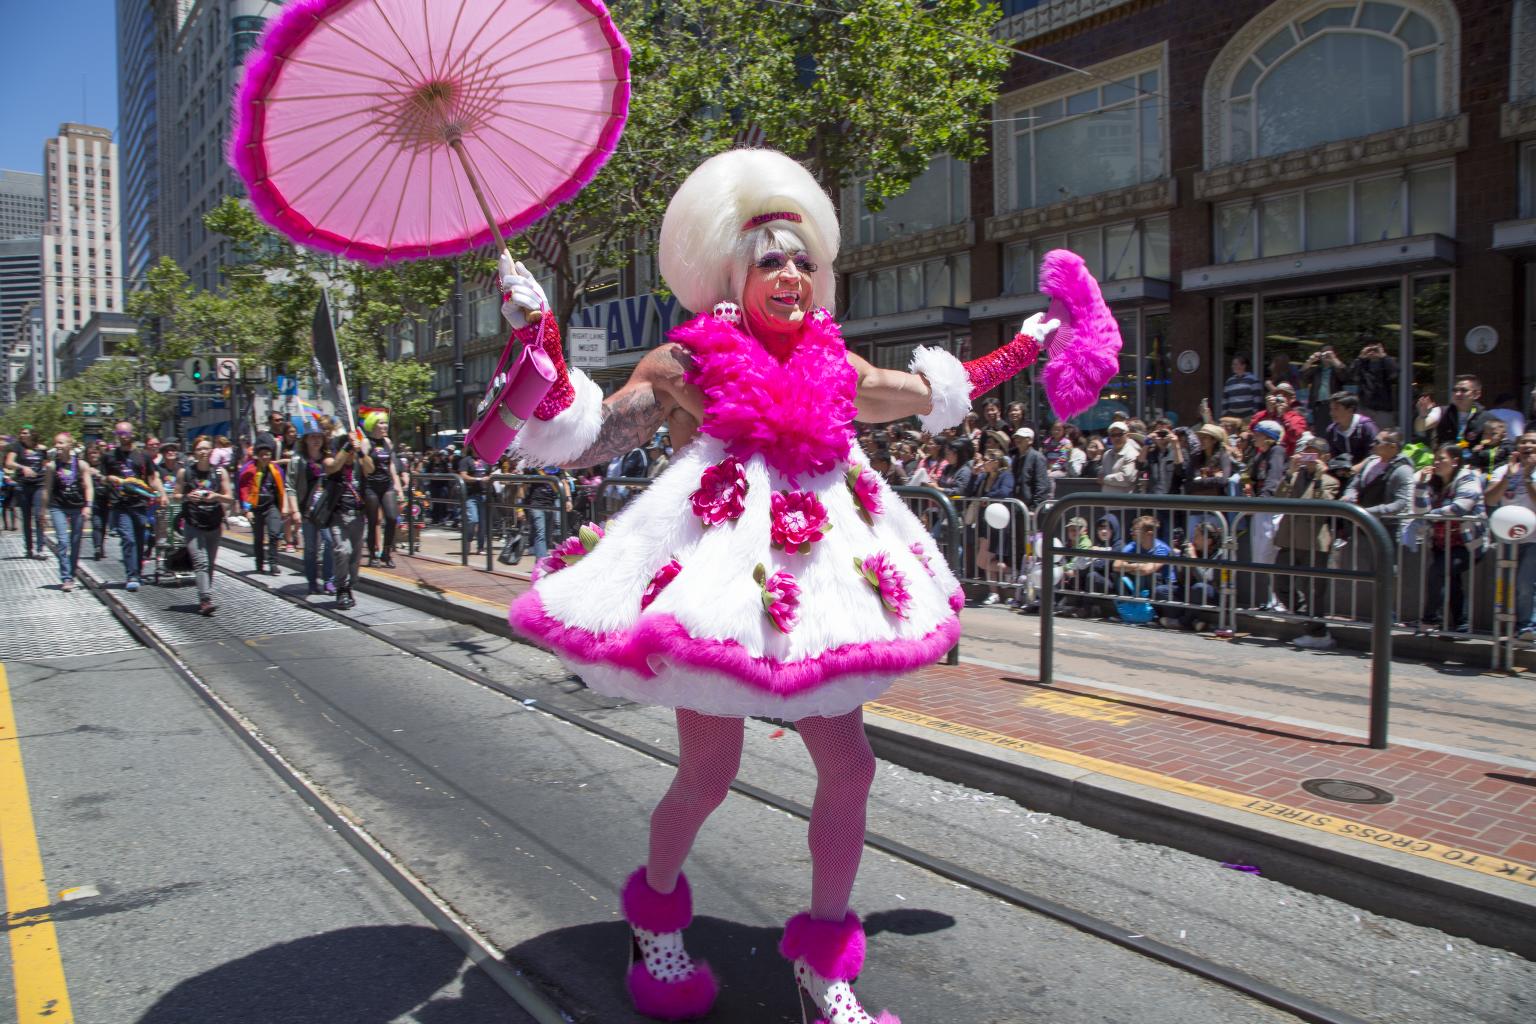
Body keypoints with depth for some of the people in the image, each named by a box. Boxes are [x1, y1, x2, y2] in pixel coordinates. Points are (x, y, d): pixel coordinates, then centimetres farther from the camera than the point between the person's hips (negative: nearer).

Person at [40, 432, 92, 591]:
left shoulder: (81, 464, 0)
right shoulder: (52, 466, 2)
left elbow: (88, 487, -4)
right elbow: (47, 489, 7)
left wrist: (87, 506, -16)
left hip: (78, 507, 0)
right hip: (58, 507, 0)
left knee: (75, 542, 7)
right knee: (62, 541, -10)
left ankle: (71, 574, 21)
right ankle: (66, 578, -12)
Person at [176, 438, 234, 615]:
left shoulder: (220, 472, 3)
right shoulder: (185, 472, 0)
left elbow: (230, 498, 3)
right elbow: (176, 495, 7)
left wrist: (217, 496, -16)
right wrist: (188, 497, -13)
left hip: (214, 525, 2)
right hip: (193, 525, -2)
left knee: (210, 564, 8)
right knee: (201, 562, -14)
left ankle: (204, 599, 20)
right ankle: (206, 600, -21)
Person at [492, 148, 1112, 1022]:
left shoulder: (836, 372, 12)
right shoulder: (684, 365, -1)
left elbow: (938, 396, 27)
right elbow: (586, 440, -4)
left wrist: (1026, 348, 31)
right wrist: (542, 343, -14)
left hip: (817, 578, 5)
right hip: (717, 579, -5)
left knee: (850, 765, 5)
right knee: (708, 776, 0)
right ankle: (656, 913, 34)